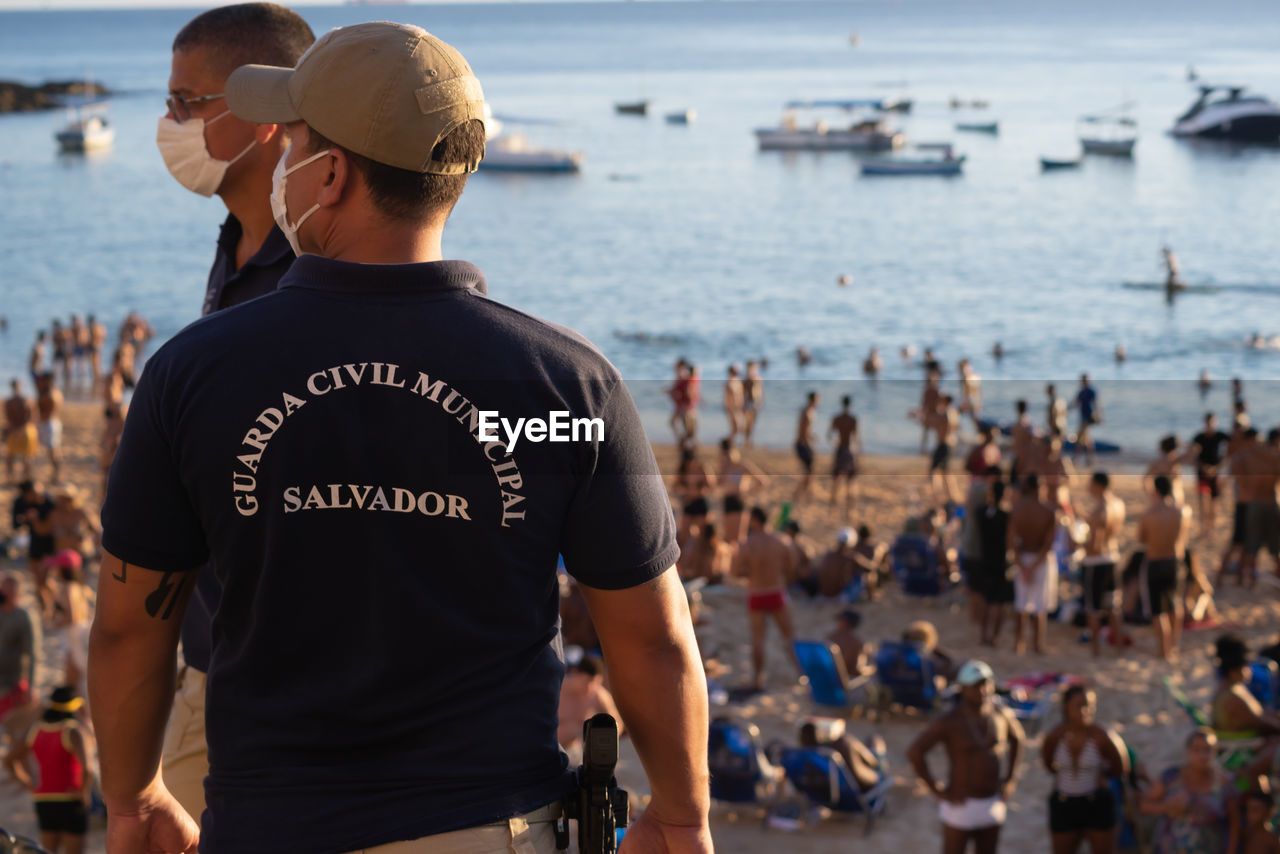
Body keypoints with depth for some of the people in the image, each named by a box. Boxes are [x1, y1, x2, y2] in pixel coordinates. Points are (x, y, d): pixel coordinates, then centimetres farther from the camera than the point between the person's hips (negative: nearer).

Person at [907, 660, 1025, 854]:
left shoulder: (1001, 714, -5)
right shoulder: (949, 721, -21)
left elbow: (1017, 737, 17)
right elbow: (914, 752, -22)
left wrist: (1011, 779, 11)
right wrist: (935, 790, -17)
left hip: (992, 803, 5)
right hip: (961, 804, -5)